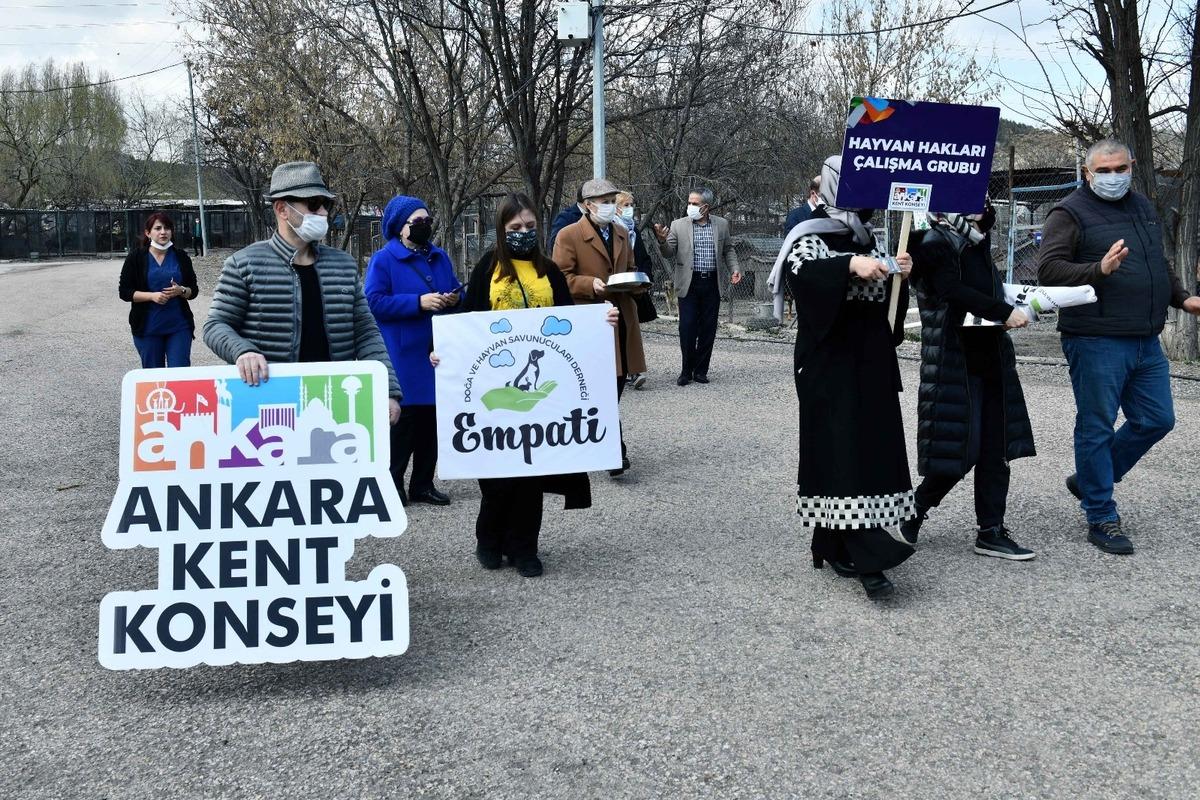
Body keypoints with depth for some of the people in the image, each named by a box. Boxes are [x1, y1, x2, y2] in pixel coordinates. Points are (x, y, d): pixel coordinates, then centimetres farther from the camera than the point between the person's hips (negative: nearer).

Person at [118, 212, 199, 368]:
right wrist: (152, 295, -15)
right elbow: (124, 292, -1)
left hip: (179, 326, 1)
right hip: (148, 327, -1)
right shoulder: (136, 257, 0)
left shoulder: (181, 257, 6)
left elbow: (194, 290, 10)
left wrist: (181, 291, -12)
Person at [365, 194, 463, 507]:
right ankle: (391, 484, 9)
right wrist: (418, 302, -20)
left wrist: (455, 299, -3)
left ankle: (423, 484, 19)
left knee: (431, 418, 9)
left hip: (437, 352, 6)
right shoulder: (383, 260, -6)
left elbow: (458, 291, 22)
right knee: (402, 418, -3)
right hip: (403, 357, -6)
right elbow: (374, 302, -14)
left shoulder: (440, 257, 13)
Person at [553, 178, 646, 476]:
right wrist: (591, 284, -22)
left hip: (622, 319, 7)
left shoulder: (622, 234, 17)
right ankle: (614, 452, -10)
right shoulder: (569, 235, -5)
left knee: (617, 383, 11)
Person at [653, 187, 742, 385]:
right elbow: (669, 253, -2)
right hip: (689, 284, -2)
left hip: (712, 283, 2)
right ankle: (687, 370, 9)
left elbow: (728, 249, 16)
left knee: (708, 329, 5)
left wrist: (734, 269, 1)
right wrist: (662, 241, -22)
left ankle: (700, 370, 16)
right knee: (687, 328, -4)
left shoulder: (721, 224, 6)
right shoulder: (679, 225, 1)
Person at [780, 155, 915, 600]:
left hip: (870, 363, 7)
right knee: (845, 450, -13)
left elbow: (889, 301, 17)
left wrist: (901, 274, -3)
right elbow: (799, 270, -26)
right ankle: (869, 557, -18)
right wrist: (850, 265, -40)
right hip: (829, 364, -7)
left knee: (873, 446, 5)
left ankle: (834, 545, 14)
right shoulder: (811, 238, -4)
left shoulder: (868, 241, 17)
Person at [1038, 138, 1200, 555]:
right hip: (1096, 342, -8)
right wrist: (1099, 270, -27)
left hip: (1146, 341, 8)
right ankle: (1101, 519, 9)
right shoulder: (1071, 212, -6)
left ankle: (1089, 480, 28)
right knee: (1097, 427, -1)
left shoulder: (1143, 207, 18)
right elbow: (1048, 269, -15)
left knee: (1156, 420, 11)